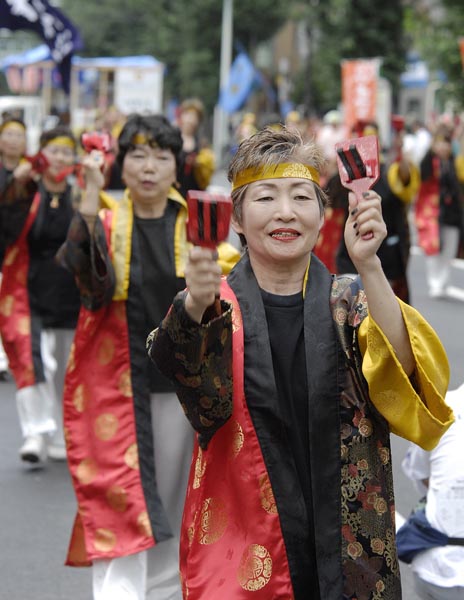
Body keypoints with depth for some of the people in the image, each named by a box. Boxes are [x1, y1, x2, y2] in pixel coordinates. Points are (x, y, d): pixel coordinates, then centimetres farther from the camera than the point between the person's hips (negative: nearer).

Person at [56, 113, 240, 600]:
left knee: (169, 501, 12)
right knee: (119, 504, -9)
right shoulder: (107, 223, -2)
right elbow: (82, 269, -23)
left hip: (179, 382, 3)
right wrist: (90, 199, -33)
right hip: (116, 382, -2)